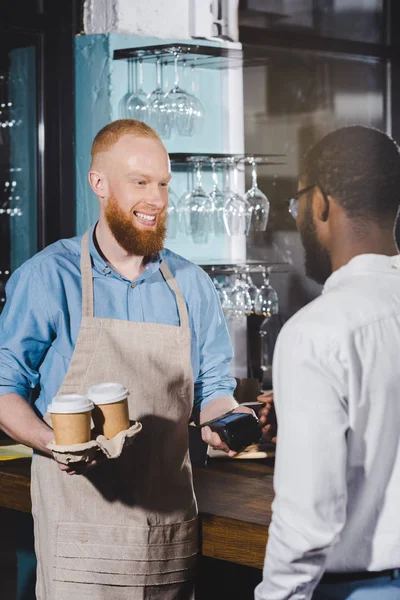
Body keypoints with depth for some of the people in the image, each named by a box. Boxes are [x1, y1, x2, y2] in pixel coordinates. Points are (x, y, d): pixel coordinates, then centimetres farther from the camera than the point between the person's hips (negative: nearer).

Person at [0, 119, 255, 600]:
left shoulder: (192, 286, 8)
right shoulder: (47, 278, -4)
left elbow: (211, 388, 15)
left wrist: (226, 418, -8)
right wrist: (49, 440, -20)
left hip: (171, 521, 4)